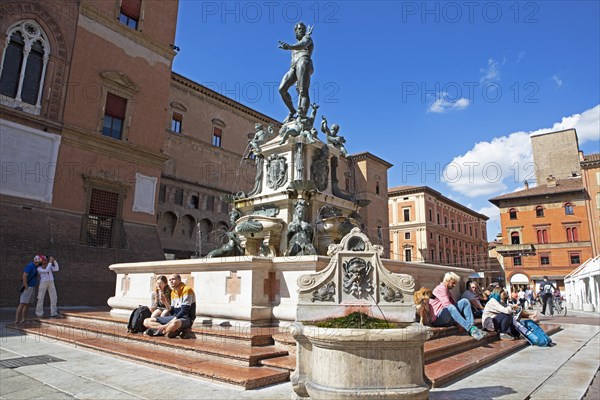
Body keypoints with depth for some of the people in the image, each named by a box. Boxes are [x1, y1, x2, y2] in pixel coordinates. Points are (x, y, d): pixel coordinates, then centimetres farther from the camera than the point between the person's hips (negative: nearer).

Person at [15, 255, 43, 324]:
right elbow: (24, 276, -25)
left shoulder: (35, 266, 8)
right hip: (27, 288, -9)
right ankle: (17, 320, -8)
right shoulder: (30, 266, -19)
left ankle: (23, 319, 11)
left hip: (32, 288, 9)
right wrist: (26, 287, -22)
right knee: (22, 304, -9)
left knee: (27, 304, 8)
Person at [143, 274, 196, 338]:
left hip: (186, 319, -8)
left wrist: (167, 325, -20)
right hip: (175, 318, 9)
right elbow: (172, 312, 11)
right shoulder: (173, 292, 14)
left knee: (175, 323, -44)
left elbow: (184, 311, -18)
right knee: (146, 321, 0)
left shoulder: (187, 290, -11)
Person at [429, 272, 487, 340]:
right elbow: (447, 305, -22)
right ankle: (471, 329, -42)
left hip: (447, 316, 9)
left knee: (464, 301, -4)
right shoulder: (441, 288, -10)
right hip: (438, 319, -9)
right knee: (450, 308, -40)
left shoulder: (447, 290, 21)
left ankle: (471, 326, -20)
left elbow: (453, 303, 14)